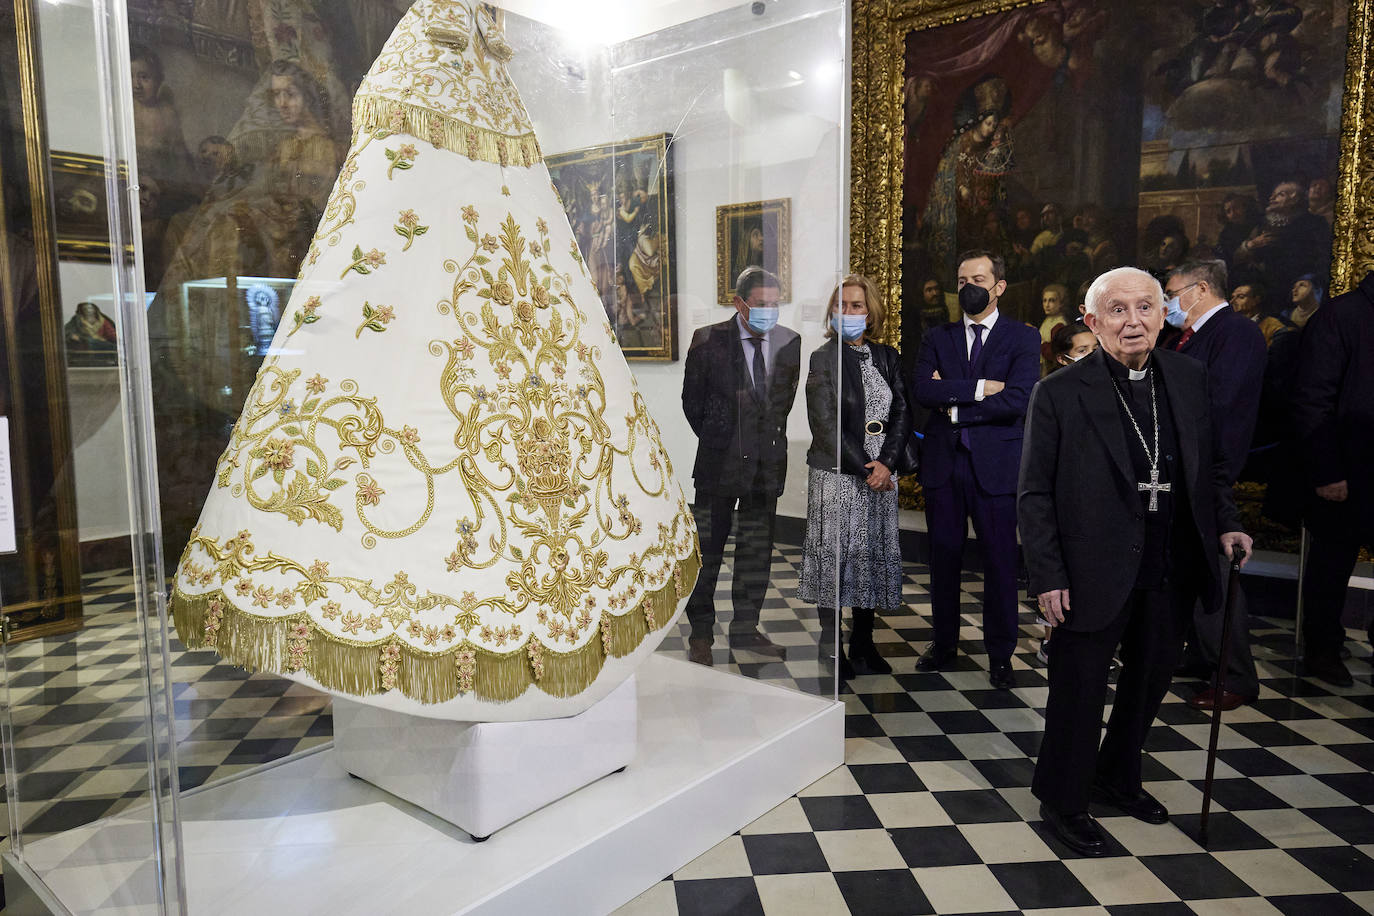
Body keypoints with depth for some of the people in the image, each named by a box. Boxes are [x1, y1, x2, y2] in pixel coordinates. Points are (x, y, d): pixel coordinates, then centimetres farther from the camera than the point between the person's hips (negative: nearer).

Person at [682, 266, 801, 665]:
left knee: (757, 550, 11)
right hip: (720, 462, -3)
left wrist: (771, 437, 9)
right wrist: (714, 442, 5)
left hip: (768, 463, 3)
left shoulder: (790, 341, 2)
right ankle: (701, 633, 18)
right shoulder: (708, 340, -7)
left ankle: (745, 629, 26)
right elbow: (692, 399, 1)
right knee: (707, 550, 4)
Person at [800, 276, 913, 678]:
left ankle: (863, 644, 19)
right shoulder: (823, 358, -3)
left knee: (875, 554, 7)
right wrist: (864, 468, -13)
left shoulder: (887, 357, 11)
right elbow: (826, 425, -9)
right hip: (837, 475, -4)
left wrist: (886, 463, -9)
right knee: (834, 555, -1)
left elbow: (902, 414, 6)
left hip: (882, 475, 5)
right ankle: (831, 648, 11)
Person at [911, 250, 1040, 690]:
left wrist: (954, 406, -11)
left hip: (995, 464, -3)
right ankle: (944, 642, 27)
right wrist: (979, 388, -16)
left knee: (1000, 562, 4)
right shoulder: (937, 338, 10)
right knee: (943, 557, 11)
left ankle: (999, 653, 19)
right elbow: (921, 389, -8)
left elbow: (1017, 400, -14)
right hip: (943, 463, 3)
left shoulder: (1023, 338, 1)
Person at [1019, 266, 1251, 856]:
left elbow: (1210, 464, 16)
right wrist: (1048, 578, -14)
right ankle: (1062, 801, 28)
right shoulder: (1059, 393, -11)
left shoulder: (1190, 379, 4)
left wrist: (1225, 523, 1)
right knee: (1079, 690, 6)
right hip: (1096, 572, -5)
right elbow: (1034, 495, -10)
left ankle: (1118, 776, 45)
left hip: (1171, 570, 6)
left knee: (1151, 676, 21)